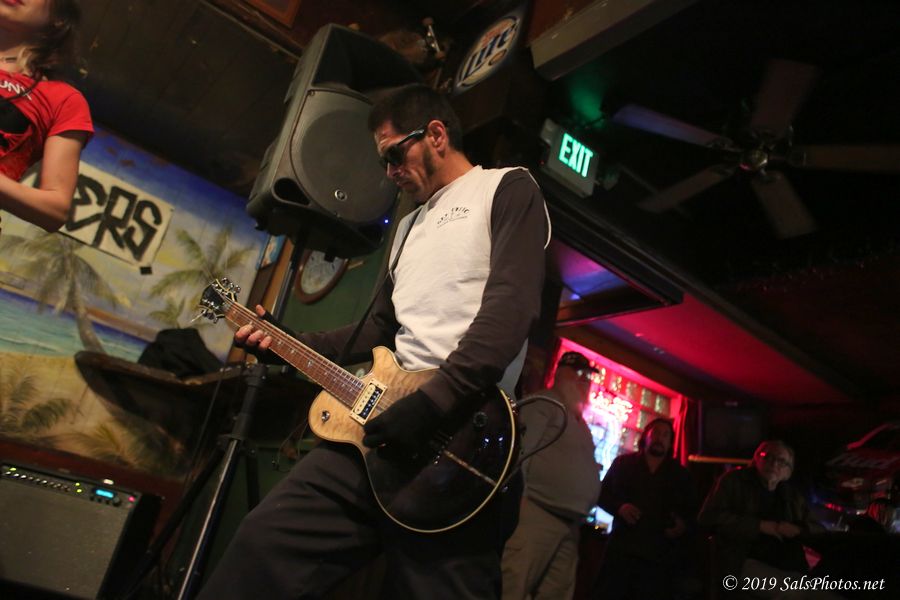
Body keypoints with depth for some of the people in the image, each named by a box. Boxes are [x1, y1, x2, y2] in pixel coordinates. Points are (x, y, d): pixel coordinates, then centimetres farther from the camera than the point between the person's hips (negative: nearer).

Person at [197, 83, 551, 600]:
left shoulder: (507, 188, 2)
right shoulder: (409, 226, 27)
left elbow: (511, 305, -15)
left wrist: (435, 399, -23)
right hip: (383, 416, 7)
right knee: (265, 542, -2)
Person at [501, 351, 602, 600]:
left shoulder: (577, 419, 25)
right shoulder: (544, 403, -4)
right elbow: (521, 450, -15)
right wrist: (517, 501, -21)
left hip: (570, 523, 10)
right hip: (537, 513, -9)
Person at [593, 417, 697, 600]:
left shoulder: (680, 475, 16)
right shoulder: (623, 463, 11)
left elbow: (693, 511, 17)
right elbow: (602, 494, 10)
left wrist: (684, 525, -5)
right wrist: (619, 507, -10)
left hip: (660, 555, 1)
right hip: (622, 549, -1)